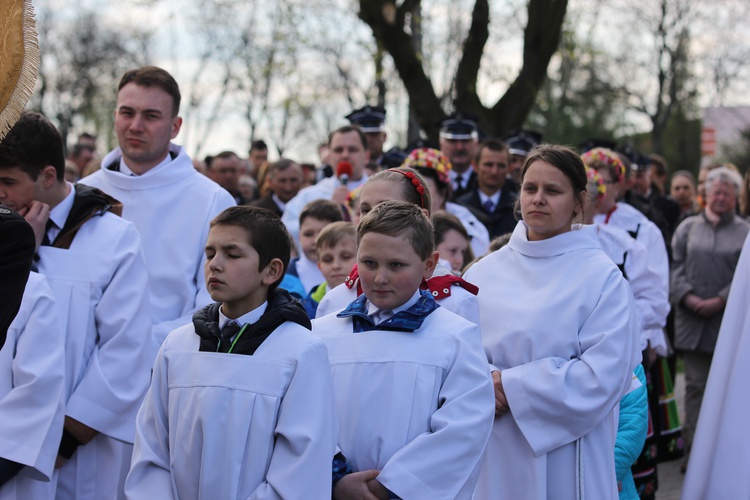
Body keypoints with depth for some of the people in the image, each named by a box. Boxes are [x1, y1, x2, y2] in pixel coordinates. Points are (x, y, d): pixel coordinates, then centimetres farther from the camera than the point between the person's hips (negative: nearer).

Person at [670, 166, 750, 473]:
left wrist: (721, 301, -13)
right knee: (695, 385, 0)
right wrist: (688, 297, -10)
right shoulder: (688, 227, 10)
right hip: (692, 320, 1)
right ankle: (694, 448, 3)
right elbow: (676, 266, 5)